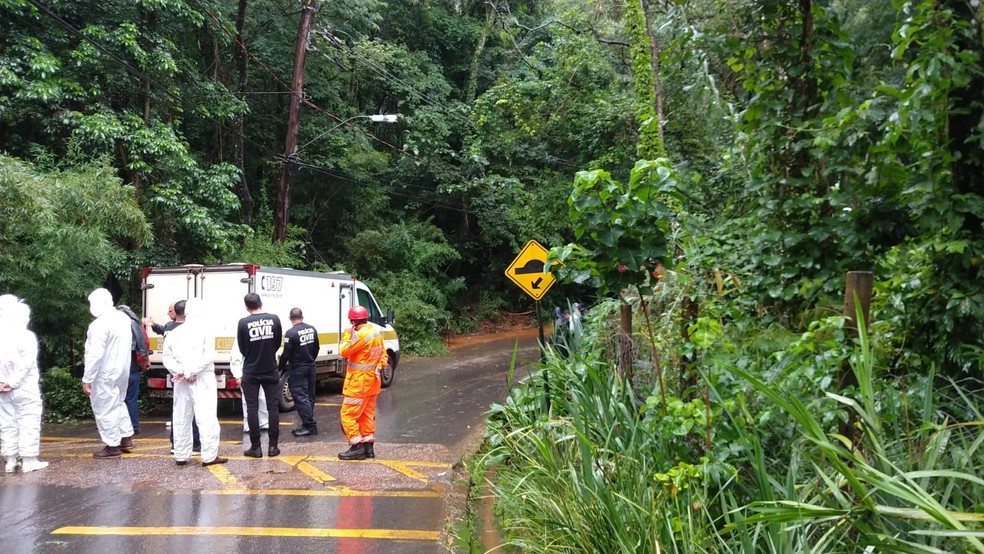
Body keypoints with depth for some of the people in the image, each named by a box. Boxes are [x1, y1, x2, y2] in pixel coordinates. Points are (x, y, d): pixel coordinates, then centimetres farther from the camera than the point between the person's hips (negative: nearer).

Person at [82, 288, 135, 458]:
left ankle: (112, 446, 9)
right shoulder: (123, 318, 5)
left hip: (105, 374, -9)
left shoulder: (100, 324, -22)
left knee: (105, 409, 2)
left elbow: (95, 354, -23)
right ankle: (126, 437, 27)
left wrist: (87, 378, -17)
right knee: (117, 403, 24)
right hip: (122, 369, 9)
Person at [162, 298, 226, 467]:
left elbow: (167, 358, 2)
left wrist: (181, 372, -6)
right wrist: (189, 372, -13)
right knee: (207, 418, -4)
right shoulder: (205, 331, -6)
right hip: (202, 381, -5)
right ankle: (209, 456, -5)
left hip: (181, 382, 5)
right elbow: (208, 357, -16)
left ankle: (181, 455, 16)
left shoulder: (174, 333, 7)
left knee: (181, 419, 12)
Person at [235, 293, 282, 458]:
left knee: (252, 408, 5)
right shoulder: (274, 319, -5)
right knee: (273, 407, 8)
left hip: (251, 372, -2)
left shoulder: (243, 323, -11)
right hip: (270, 370, 2)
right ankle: (273, 446, 9)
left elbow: (242, 349, -1)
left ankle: (255, 447, 5)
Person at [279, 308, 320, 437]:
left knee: (300, 397, -4)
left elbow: (286, 354, -16)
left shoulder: (291, 333, -18)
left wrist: (280, 368, -3)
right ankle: (308, 424, 17)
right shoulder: (312, 329, 5)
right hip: (310, 367, 7)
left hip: (298, 369, -7)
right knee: (309, 396, 13)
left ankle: (310, 426, -7)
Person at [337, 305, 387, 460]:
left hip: (358, 383, -9)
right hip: (372, 382, 9)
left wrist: (347, 335, -6)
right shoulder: (376, 331, 7)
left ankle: (357, 448, -4)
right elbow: (383, 354, 16)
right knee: (367, 414, 15)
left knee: (348, 414, -3)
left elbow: (344, 351, -17)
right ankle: (368, 447, 19)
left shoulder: (361, 335, -23)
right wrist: (379, 366, 13)